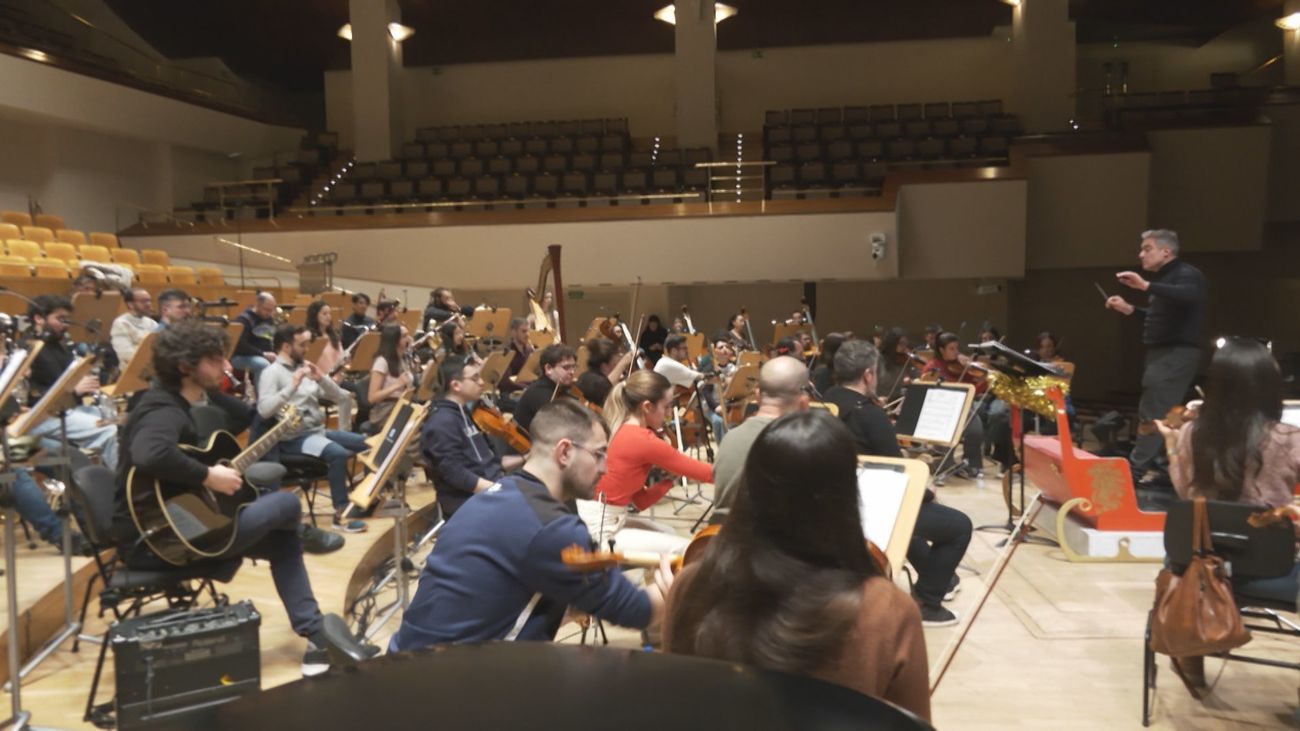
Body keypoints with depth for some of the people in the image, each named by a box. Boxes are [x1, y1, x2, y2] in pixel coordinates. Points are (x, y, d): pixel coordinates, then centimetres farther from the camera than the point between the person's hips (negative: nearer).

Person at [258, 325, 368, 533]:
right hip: (293, 438, -8)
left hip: (318, 430, 8)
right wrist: (292, 386, -28)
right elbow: (264, 411, -24)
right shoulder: (272, 372, -9)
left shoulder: (304, 367, 13)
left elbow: (338, 397, 10)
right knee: (338, 453, -32)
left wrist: (321, 378, -7)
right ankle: (341, 514, -25)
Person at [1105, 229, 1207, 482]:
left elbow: (1188, 295, -35)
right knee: (1165, 416, 13)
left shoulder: (1186, 274, -11)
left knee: (1153, 415, -11)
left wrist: (1146, 286, -41)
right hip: (1162, 353, 10)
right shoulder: (1164, 278, 18)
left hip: (1176, 354, -10)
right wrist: (1129, 309, 15)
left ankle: (1134, 471, -12)